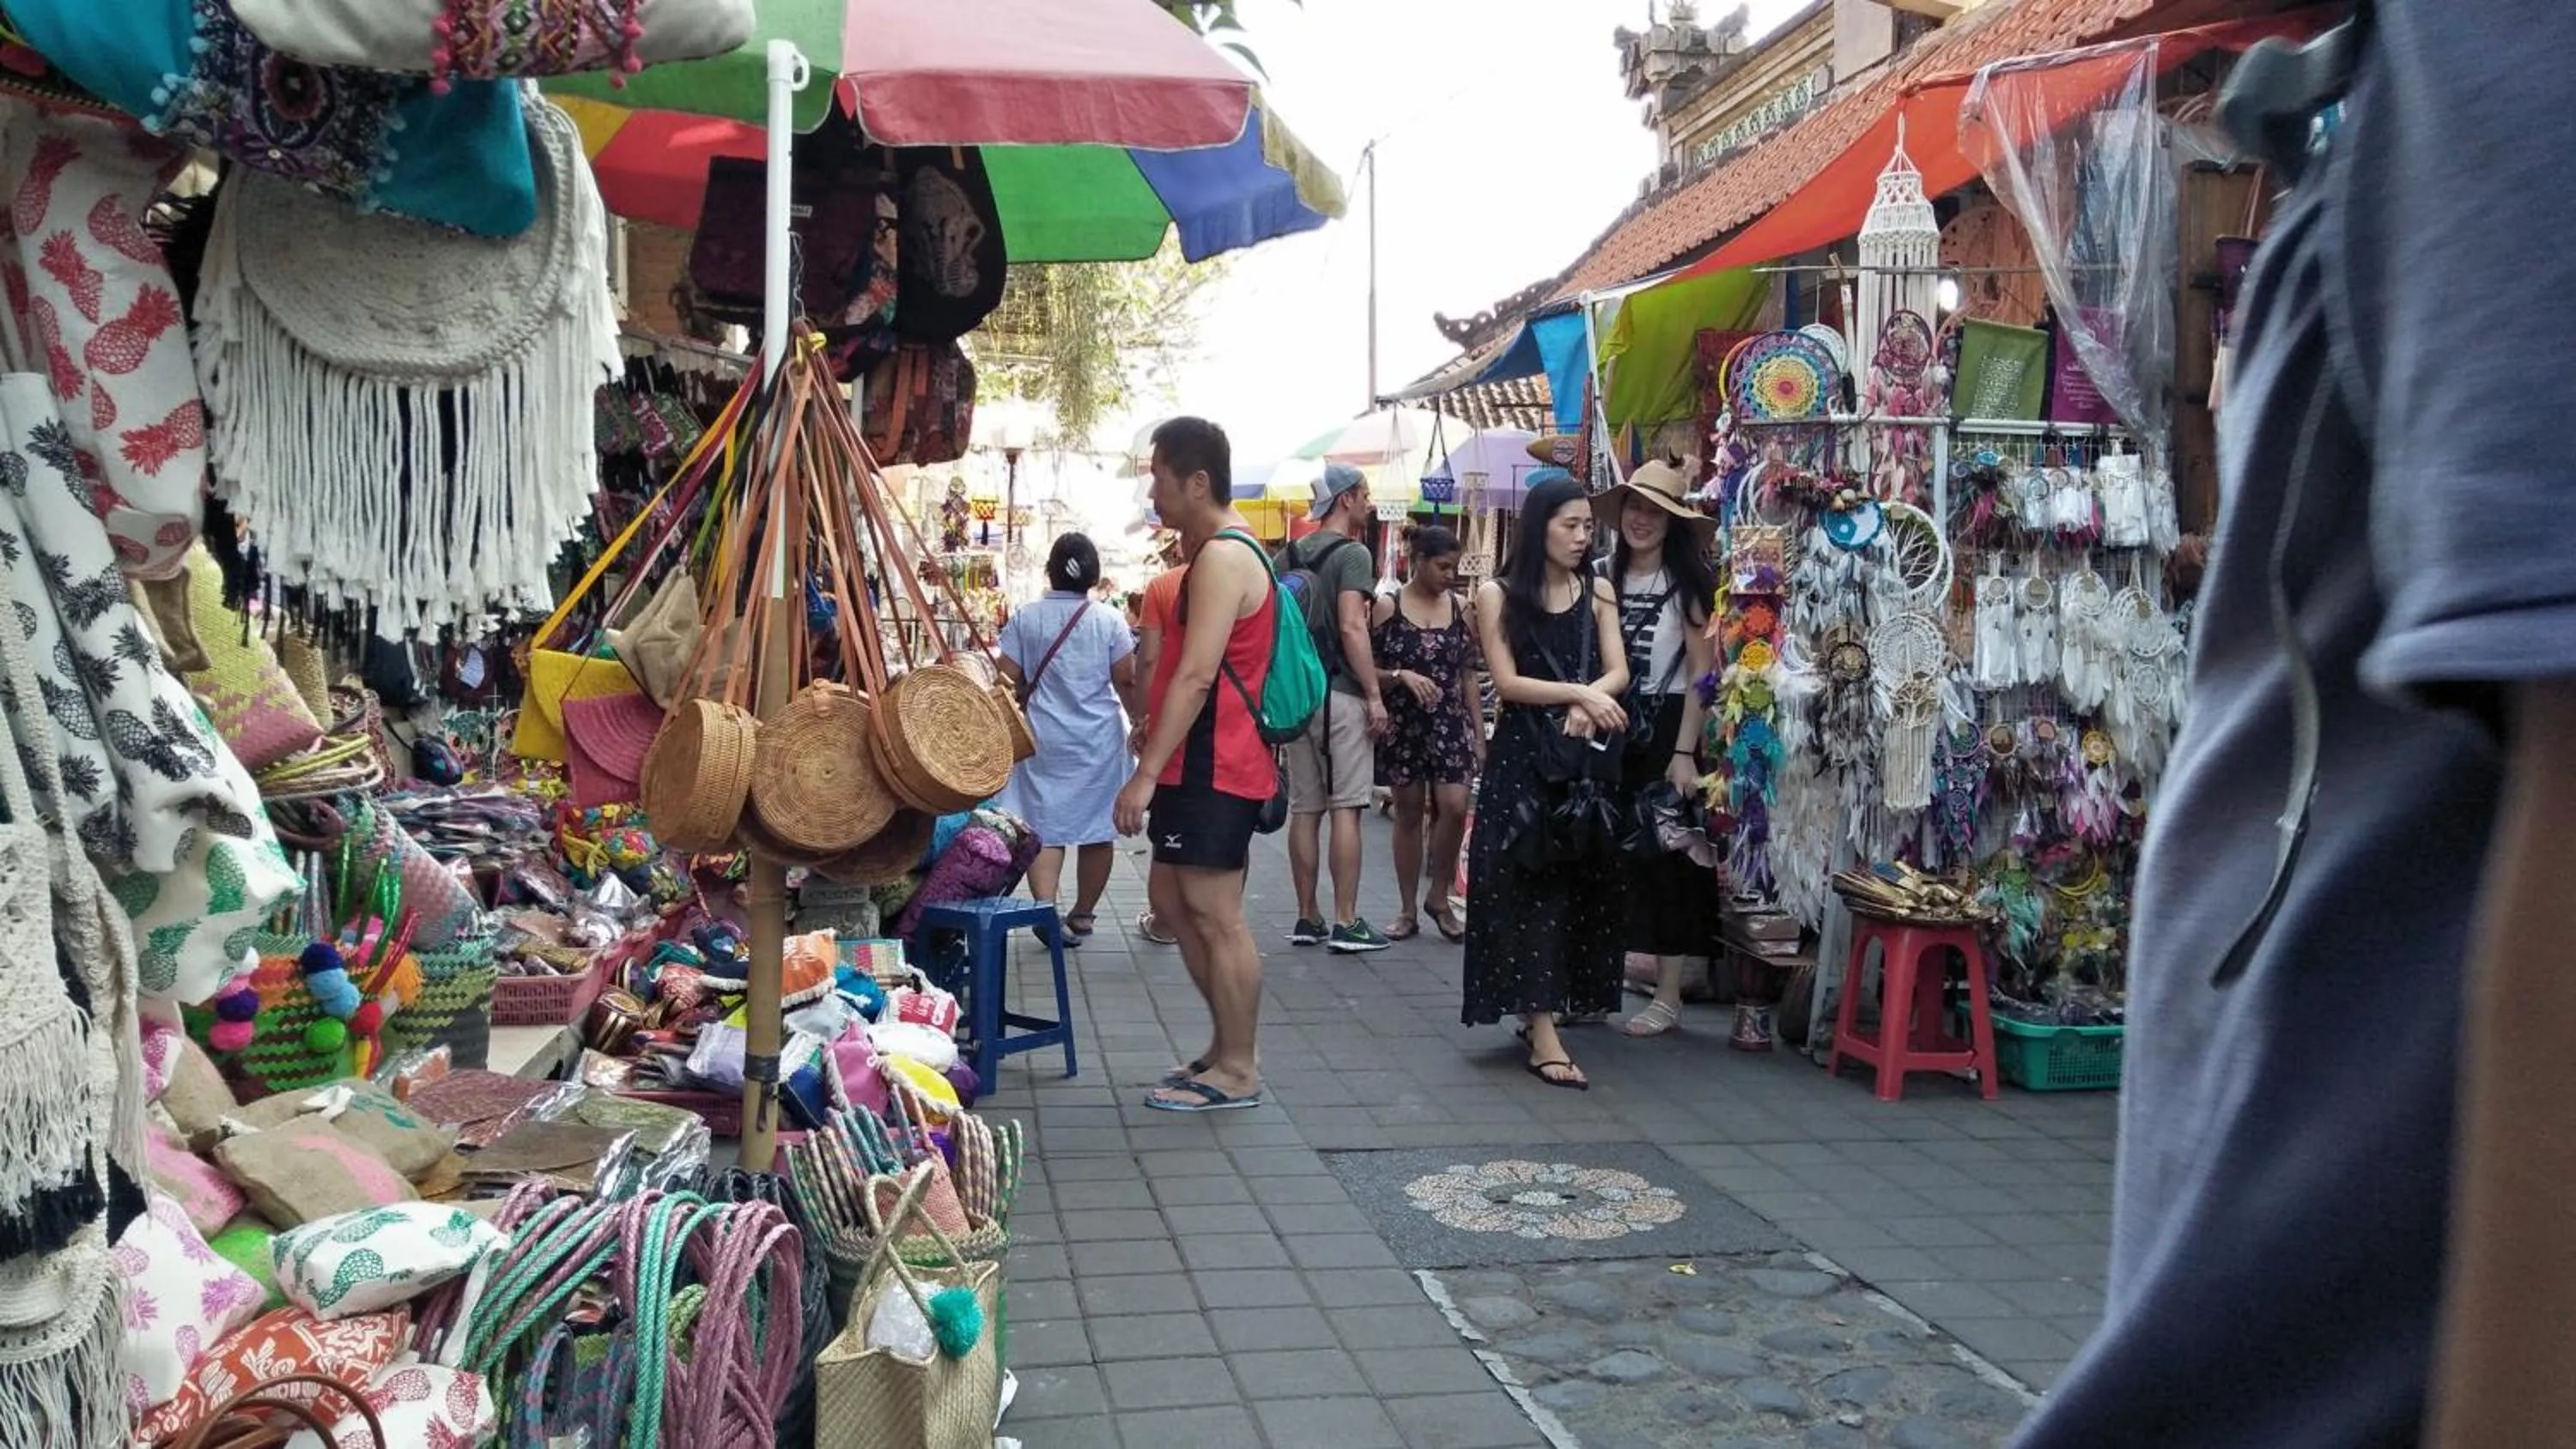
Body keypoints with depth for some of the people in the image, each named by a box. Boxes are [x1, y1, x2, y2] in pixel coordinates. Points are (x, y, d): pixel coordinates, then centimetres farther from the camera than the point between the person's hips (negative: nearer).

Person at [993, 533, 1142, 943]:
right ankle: (1082, 915, 22)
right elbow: (1127, 682, -3)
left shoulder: (1026, 618, -3)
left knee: (1044, 826, 3)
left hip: (1043, 738, 0)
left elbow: (1008, 678, -3)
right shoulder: (1109, 621, -4)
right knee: (1097, 827, 12)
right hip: (1098, 739, 0)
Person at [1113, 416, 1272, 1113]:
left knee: (1216, 917, -4)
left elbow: (1196, 676, -24)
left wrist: (1146, 773, -24)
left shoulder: (1221, 558, -17)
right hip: (1204, 765, 11)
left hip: (1213, 768, -11)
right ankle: (1228, 1043, 25)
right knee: (1171, 900, 16)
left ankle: (1237, 1071, 6)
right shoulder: (1223, 551, 18)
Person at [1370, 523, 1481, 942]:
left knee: (1454, 807, -10)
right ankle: (1408, 910, 16)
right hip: (1403, 723, -2)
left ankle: (1439, 897, 11)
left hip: (1450, 722, 2)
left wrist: (1479, 731, 6)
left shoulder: (1460, 609, 5)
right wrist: (1402, 676, -20)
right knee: (1409, 813, 5)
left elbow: (1468, 674, 9)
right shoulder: (1387, 606, -4)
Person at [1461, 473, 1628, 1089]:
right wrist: (1579, 692, -19)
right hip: (1522, 758, -4)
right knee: (1531, 885, -7)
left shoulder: (1598, 592, 9)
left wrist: (1585, 707, -20)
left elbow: (1618, 673, 0)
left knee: (1583, 882, 6)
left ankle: (1547, 1009, 20)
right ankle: (1543, 1034, -11)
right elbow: (1508, 682, -9)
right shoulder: (1498, 595, -1)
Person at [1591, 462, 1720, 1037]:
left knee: (1667, 854, 0)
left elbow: (1702, 675, -9)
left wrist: (1684, 752, -15)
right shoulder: (1606, 579, 9)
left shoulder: (1689, 582, -6)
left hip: (1666, 729, -4)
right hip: (1611, 728, 5)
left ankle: (1668, 995, 7)